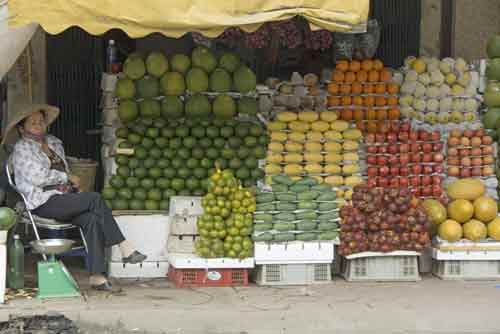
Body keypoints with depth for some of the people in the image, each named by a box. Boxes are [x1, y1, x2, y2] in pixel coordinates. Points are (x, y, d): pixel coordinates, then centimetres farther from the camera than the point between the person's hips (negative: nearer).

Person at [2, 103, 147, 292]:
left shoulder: (54, 143, 21)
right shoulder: (22, 149, -1)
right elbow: (38, 177, -13)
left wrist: (73, 184, 9)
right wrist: (67, 177, -6)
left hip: (65, 198, 6)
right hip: (43, 203, -6)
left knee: (92, 219, -24)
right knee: (95, 199, -25)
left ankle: (97, 277, -30)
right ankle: (125, 248, -23)